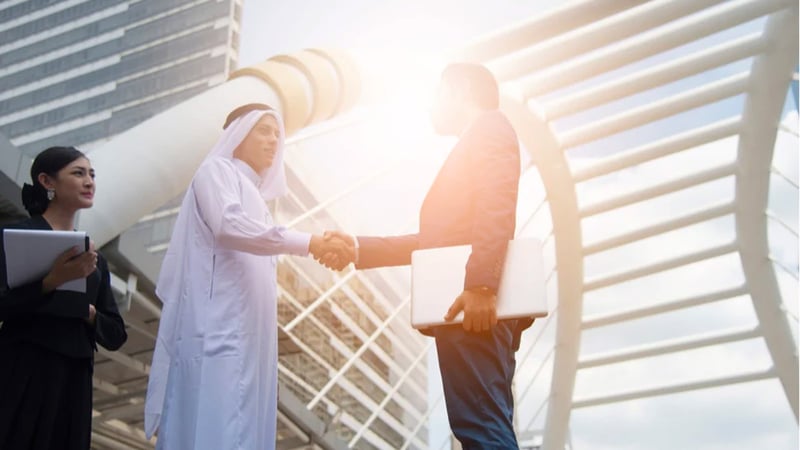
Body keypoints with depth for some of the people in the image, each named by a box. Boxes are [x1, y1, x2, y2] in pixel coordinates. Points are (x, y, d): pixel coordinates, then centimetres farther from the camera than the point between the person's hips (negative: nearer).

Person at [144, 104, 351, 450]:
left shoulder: (253, 193, 27)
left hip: (246, 332, 8)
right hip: (218, 327, -8)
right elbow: (229, 226, -16)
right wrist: (307, 242, -21)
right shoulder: (216, 170, 4)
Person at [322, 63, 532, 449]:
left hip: (475, 301, -10)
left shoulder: (490, 126, 4)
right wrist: (360, 249, 25)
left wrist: (480, 285, -25)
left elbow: (496, 208, -14)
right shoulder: (471, 148, 31)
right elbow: (433, 241, 31)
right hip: (467, 304, 10)